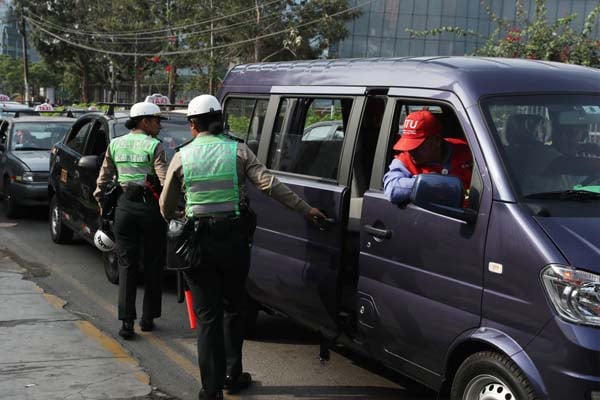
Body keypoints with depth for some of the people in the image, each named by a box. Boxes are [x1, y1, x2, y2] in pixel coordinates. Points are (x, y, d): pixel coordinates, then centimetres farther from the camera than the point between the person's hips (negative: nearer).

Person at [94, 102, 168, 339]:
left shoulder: (115, 145, 7)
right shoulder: (154, 146, -7)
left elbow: (104, 179, 13)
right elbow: (166, 180, -15)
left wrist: (101, 203, 23)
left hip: (125, 207, 3)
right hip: (150, 207, -3)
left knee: (126, 265, 5)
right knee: (152, 265, 10)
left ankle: (126, 321, -2)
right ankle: (148, 318, 15)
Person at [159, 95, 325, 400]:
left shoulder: (182, 157, 0)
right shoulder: (238, 150, 0)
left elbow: (166, 206, 8)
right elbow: (269, 184, -8)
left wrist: (174, 222, 30)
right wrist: (305, 209, -2)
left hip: (199, 242, -1)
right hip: (235, 239, 1)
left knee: (207, 316, 4)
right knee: (233, 309, 19)